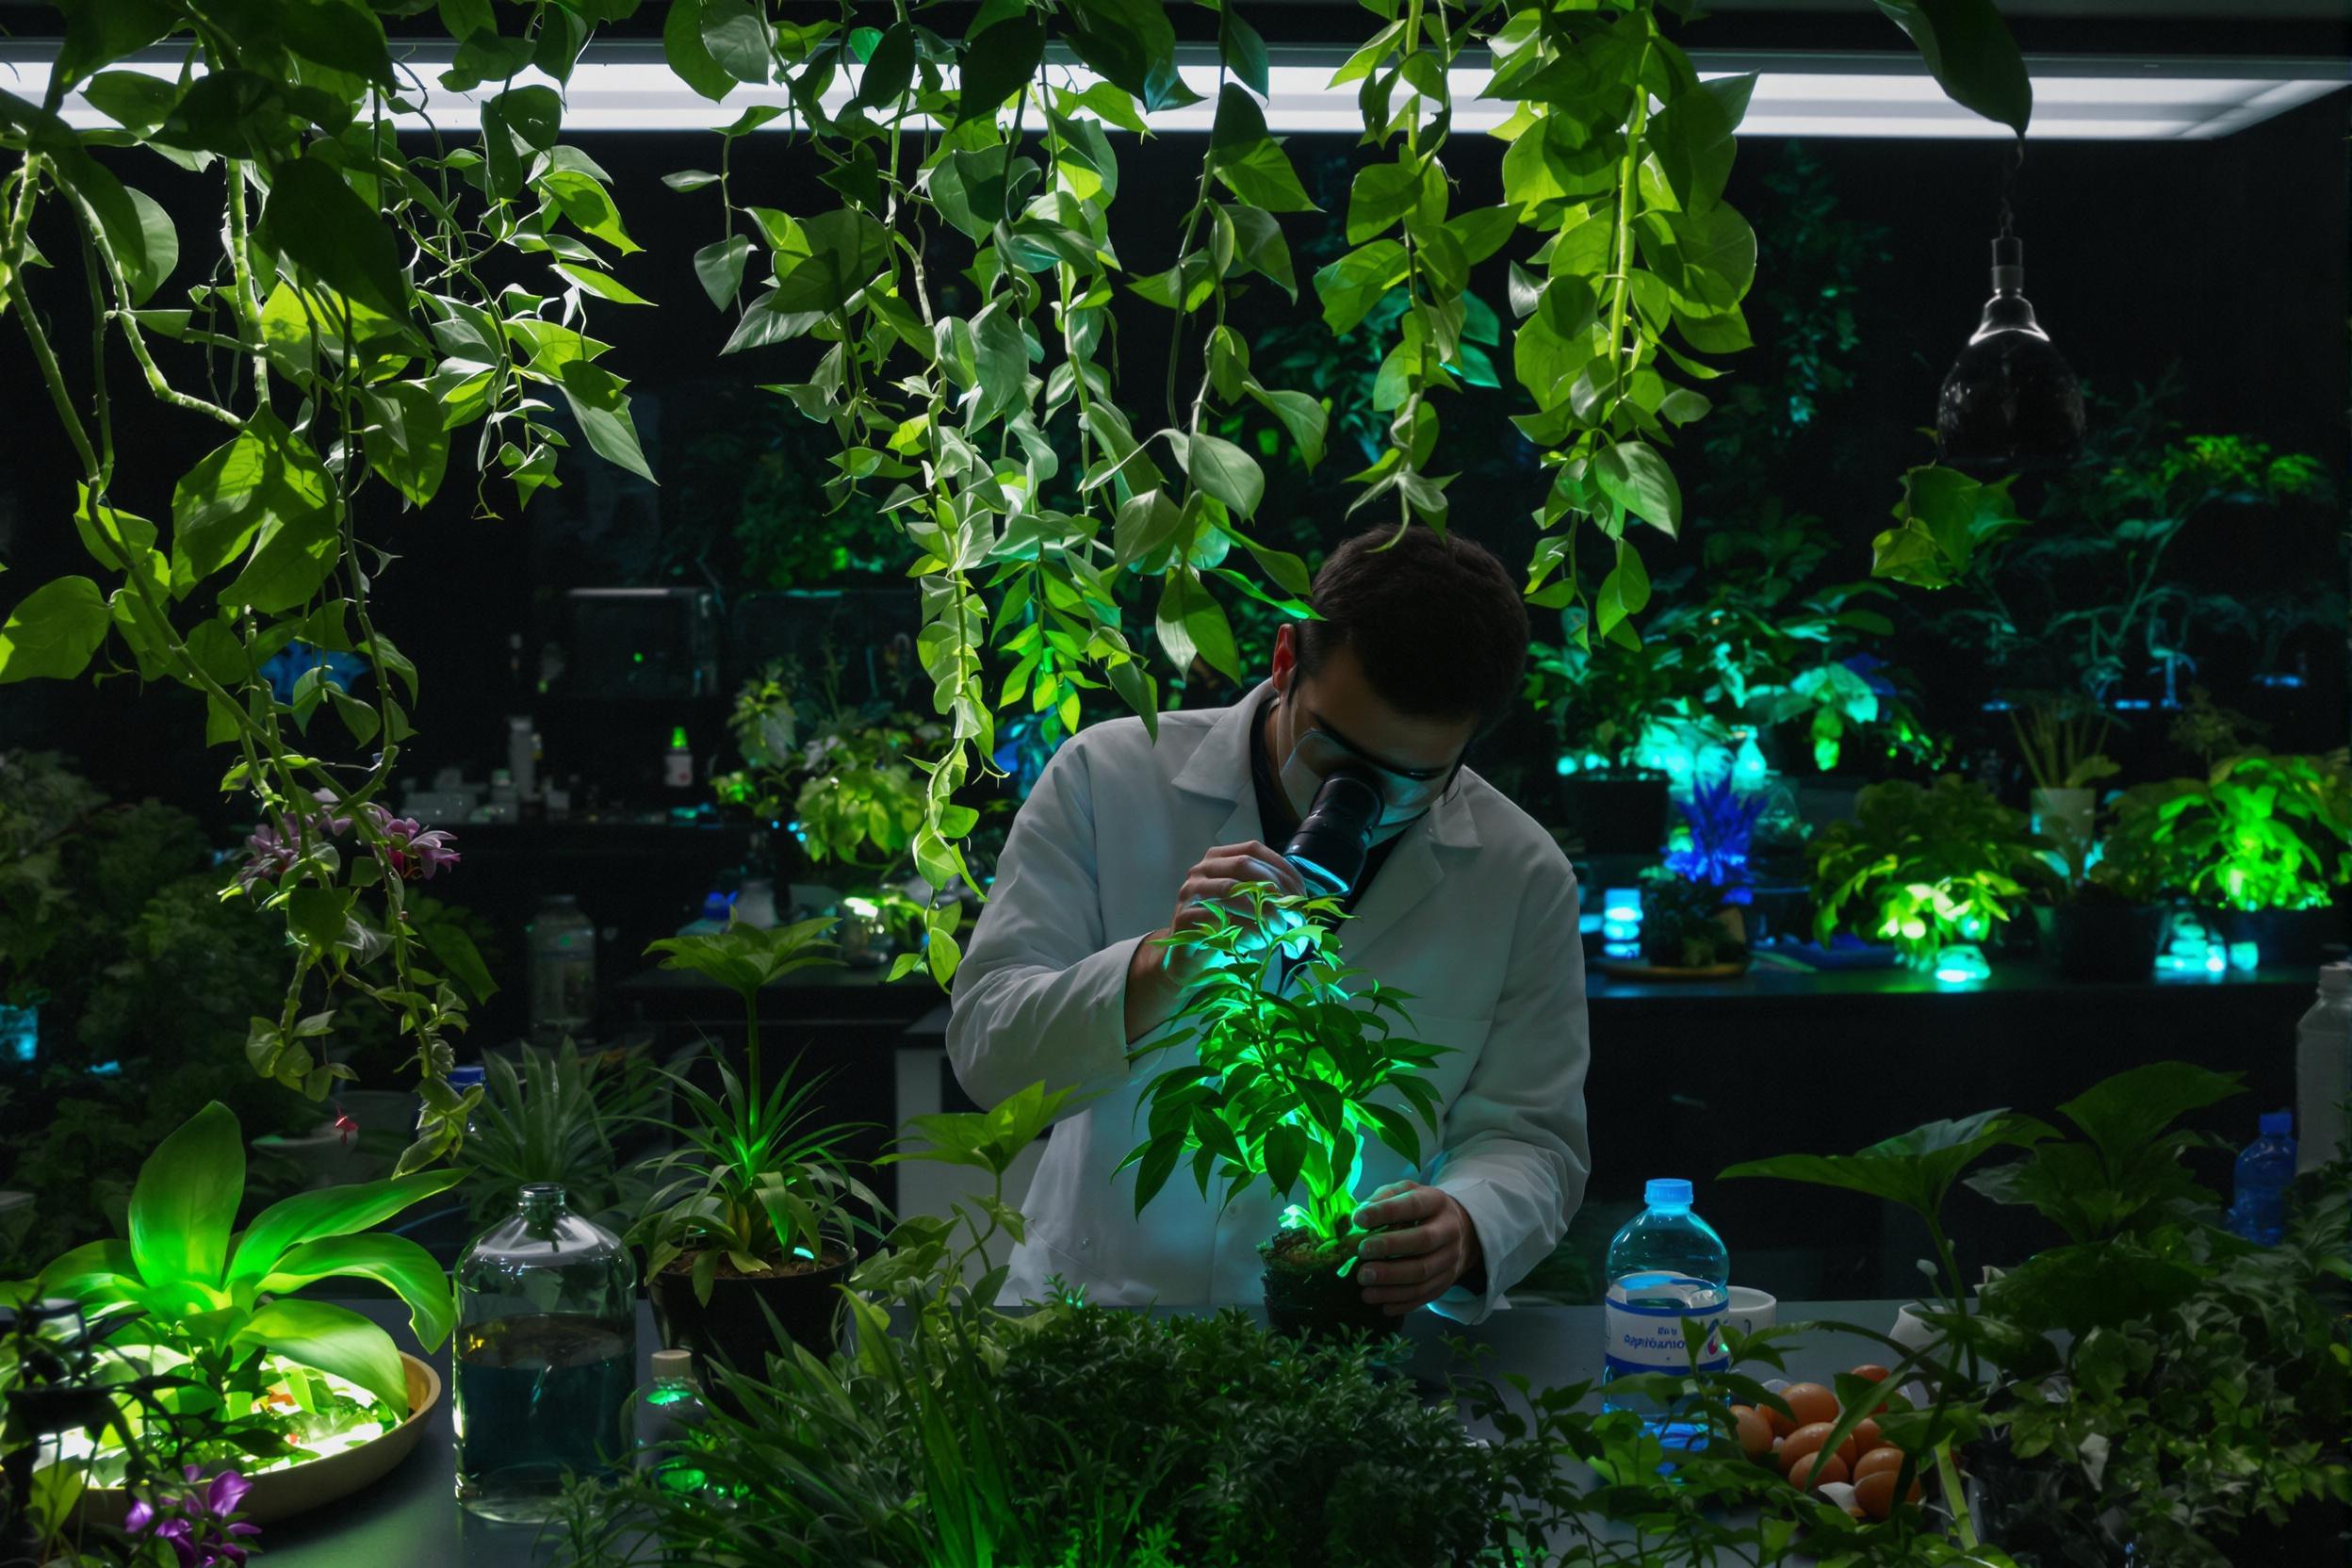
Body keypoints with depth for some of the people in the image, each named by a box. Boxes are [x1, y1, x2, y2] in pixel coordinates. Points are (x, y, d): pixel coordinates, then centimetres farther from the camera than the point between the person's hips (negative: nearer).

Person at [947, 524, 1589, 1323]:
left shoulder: (1524, 879, -1)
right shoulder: (1107, 778, -4)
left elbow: (1528, 1134, 3)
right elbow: (985, 1052, -6)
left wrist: (1468, 1230, -19)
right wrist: (1160, 968, -23)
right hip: (1093, 1323, -2)